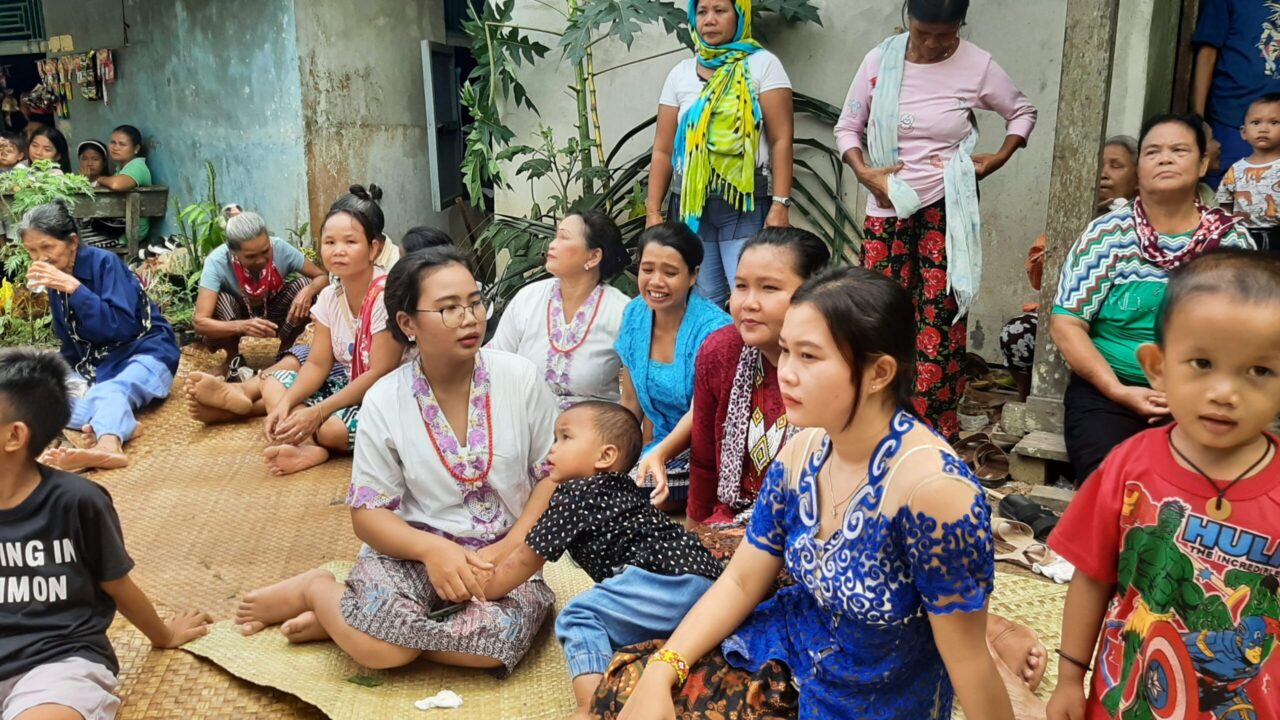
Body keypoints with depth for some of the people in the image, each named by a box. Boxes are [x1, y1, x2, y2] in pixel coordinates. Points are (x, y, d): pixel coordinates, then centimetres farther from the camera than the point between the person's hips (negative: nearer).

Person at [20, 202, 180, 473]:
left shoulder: (103, 262, -12)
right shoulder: (55, 282, 9)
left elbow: (122, 327, -23)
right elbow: (70, 343, 19)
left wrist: (73, 287, -25)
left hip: (144, 353, -8)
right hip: (97, 365, 8)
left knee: (110, 392, -39)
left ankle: (107, 445, -73)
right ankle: (119, 422, -47)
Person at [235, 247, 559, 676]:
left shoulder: (520, 378, -4)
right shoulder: (384, 402, -4)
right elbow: (367, 513, -2)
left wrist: (507, 550, -14)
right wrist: (432, 549, -21)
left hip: (505, 554, 2)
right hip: (414, 551, -1)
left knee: (506, 633, -33)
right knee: (379, 644, -32)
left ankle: (349, 620, -9)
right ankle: (317, 590, 3)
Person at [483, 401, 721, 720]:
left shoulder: (573, 495, 1)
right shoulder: (621, 491, 27)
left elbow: (525, 560, 9)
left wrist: (478, 592, 23)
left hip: (668, 579, -10)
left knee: (579, 616, -12)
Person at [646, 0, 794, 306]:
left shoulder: (762, 64, 1)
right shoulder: (679, 74, 11)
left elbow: (781, 140, -6)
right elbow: (663, 151, 10)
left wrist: (781, 204, -14)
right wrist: (653, 211, 3)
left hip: (747, 201, -3)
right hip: (690, 202, 4)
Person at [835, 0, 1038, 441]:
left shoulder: (977, 65, -3)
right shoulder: (880, 60, 0)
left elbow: (1023, 112, 12)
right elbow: (847, 127, 7)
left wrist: (997, 159, -2)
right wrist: (865, 173, -9)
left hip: (947, 209, -2)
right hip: (887, 208, 2)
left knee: (939, 316, -2)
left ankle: (936, 429, 7)